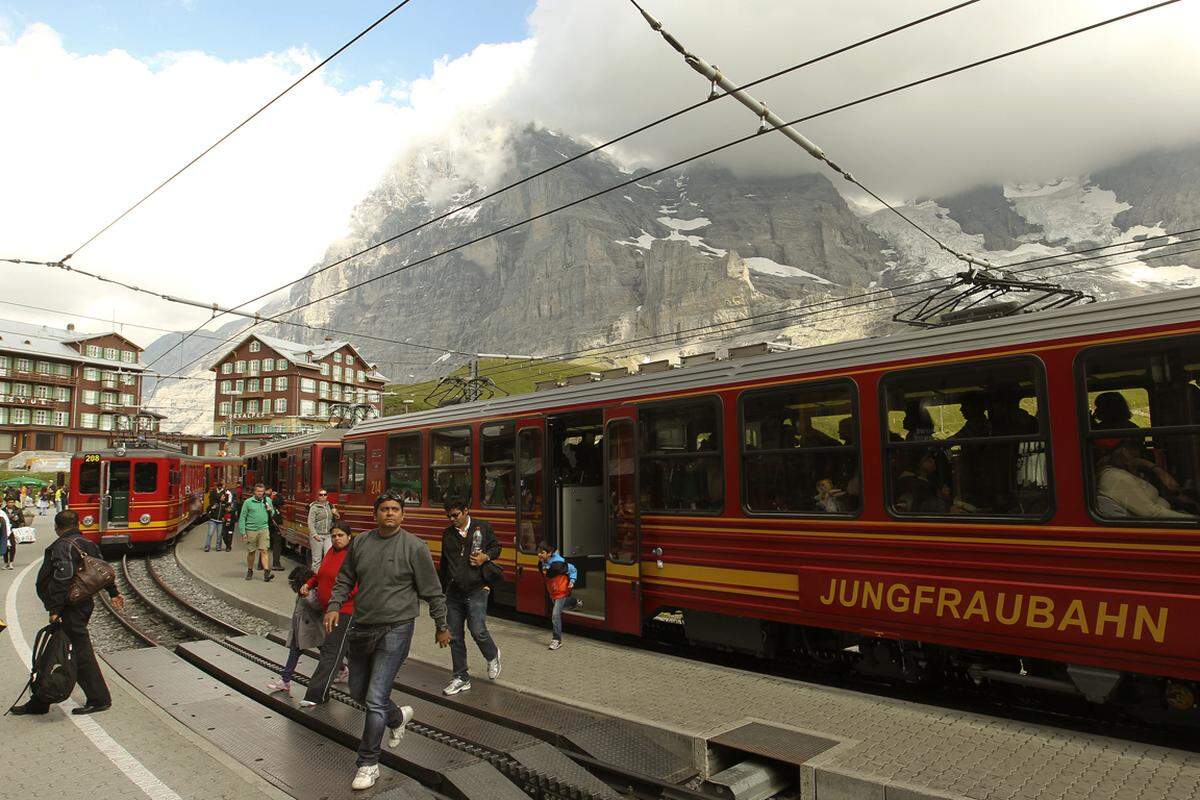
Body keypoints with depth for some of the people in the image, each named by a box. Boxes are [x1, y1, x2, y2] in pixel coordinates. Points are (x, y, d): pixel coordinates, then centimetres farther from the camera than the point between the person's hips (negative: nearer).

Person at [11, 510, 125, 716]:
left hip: (70, 610, -9)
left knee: (81, 653, -1)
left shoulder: (60, 547, -14)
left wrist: (55, 609, -23)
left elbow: (63, 579, -24)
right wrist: (114, 593, 28)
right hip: (84, 605, 9)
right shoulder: (89, 544, 11)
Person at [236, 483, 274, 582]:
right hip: (251, 530, -1)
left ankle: (266, 572, -14)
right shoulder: (248, 502, -1)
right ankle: (250, 571, 26)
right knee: (251, 552, 9)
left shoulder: (268, 500, 9)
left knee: (264, 551, -7)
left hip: (264, 529, 1)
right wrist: (243, 532, -5)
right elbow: (242, 518, 0)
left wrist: (270, 510, -3)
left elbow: (273, 514, 21)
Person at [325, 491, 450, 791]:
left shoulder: (414, 547, -11)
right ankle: (398, 717, 46)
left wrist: (442, 626, 0)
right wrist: (334, 606, -2)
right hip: (361, 628, 6)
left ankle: (368, 764, 11)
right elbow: (344, 580, 14)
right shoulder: (360, 543, 3)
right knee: (358, 691, 19)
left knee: (375, 699, -7)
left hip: (394, 631, -6)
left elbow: (432, 591, -5)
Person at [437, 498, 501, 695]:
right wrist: (440, 590, 20)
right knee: (454, 637, 5)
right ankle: (461, 678, 18)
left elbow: (496, 547, 11)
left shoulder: (482, 527, 0)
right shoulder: (447, 534, 11)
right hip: (454, 593, 4)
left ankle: (492, 656, 21)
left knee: (478, 630, -12)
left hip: (476, 591, -4)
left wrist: (486, 556, -11)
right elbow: (443, 564, 19)